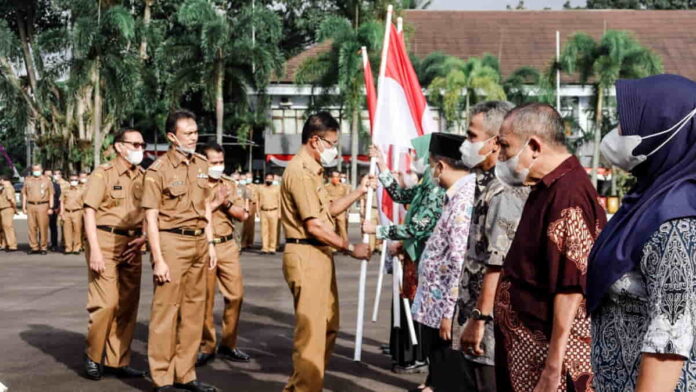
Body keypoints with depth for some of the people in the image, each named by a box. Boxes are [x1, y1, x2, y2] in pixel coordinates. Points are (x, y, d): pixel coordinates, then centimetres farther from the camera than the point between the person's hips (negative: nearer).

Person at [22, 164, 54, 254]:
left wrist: (51, 208, -2)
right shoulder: (27, 180, 13)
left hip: (43, 206, -3)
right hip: (31, 206, 3)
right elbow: (24, 194, 15)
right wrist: (24, 207, 8)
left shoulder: (47, 180, 6)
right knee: (32, 227, 2)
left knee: (43, 227, -5)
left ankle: (43, 248, 2)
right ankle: (34, 247, 9)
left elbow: (51, 195, 5)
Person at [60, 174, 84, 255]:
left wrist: (83, 213, 3)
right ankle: (68, 248, 7)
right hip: (67, 212, 1)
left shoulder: (81, 192, 9)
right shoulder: (65, 191, 12)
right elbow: (62, 202, 11)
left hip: (77, 212, -1)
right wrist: (62, 213, 3)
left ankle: (76, 248, 4)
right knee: (67, 231, 0)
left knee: (77, 230, -3)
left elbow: (84, 204, 10)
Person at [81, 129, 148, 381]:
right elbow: (89, 212, -9)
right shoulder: (103, 174, -4)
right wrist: (94, 250, -17)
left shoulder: (143, 177, 11)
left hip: (131, 245, 6)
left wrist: (144, 237, -2)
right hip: (105, 242, -6)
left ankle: (117, 361, 16)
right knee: (106, 303, -10)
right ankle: (93, 355, 10)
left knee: (128, 305, 6)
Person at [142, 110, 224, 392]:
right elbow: (151, 218, -10)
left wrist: (210, 243, 13)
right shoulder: (158, 170, -9)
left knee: (194, 310, 11)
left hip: (198, 242, 7)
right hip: (172, 242, -7)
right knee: (166, 310, -1)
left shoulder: (201, 164, 10)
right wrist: (158, 259, -15)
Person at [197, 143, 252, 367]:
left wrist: (227, 204, -8)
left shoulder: (229, 184, 13)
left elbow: (243, 215, 7)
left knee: (236, 294, 3)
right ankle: (207, 346, 15)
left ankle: (228, 344, 16)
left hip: (228, 246, 4)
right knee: (205, 298, 3)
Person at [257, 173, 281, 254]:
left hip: (273, 211, -1)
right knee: (264, 230, -1)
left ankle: (272, 248, 2)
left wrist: (279, 213, 0)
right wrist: (258, 211, 4)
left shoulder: (277, 188, 7)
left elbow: (279, 201, 6)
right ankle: (264, 248, 1)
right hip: (263, 212, 1)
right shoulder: (260, 188, 10)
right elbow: (257, 201, 11)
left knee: (273, 230, -2)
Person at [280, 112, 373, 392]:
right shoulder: (300, 171, -16)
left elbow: (327, 211, 22)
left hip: (320, 254, 11)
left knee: (328, 326, 18)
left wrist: (359, 191, 15)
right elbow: (314, 225, -20)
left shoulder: (312, 170, 17)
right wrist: (350, 248, -13)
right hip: (306, 255, -11)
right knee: (311, 331, -7)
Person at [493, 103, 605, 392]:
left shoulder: (568, 193, -20)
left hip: (545, 356, -9)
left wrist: (553, 368, -22)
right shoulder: (548, 189, 12)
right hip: (526, 349, 9)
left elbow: (571, 288, -24)